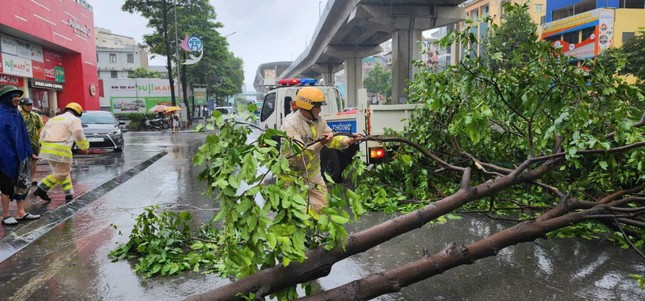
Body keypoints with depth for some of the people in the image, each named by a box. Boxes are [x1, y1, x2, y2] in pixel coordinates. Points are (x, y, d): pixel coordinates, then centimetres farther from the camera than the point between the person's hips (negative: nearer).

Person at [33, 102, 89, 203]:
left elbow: (42, 135, 21)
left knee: (62, 171, 17)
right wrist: (85, 146, 6)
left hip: (47, 149, 8)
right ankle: (41, 189, -1)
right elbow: (79, 136, -10)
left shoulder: (53, 119, 24)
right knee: (62, 174, 3)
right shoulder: (74, 120, 3)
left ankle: (69, 194, 13)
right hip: (61, 149, -8)